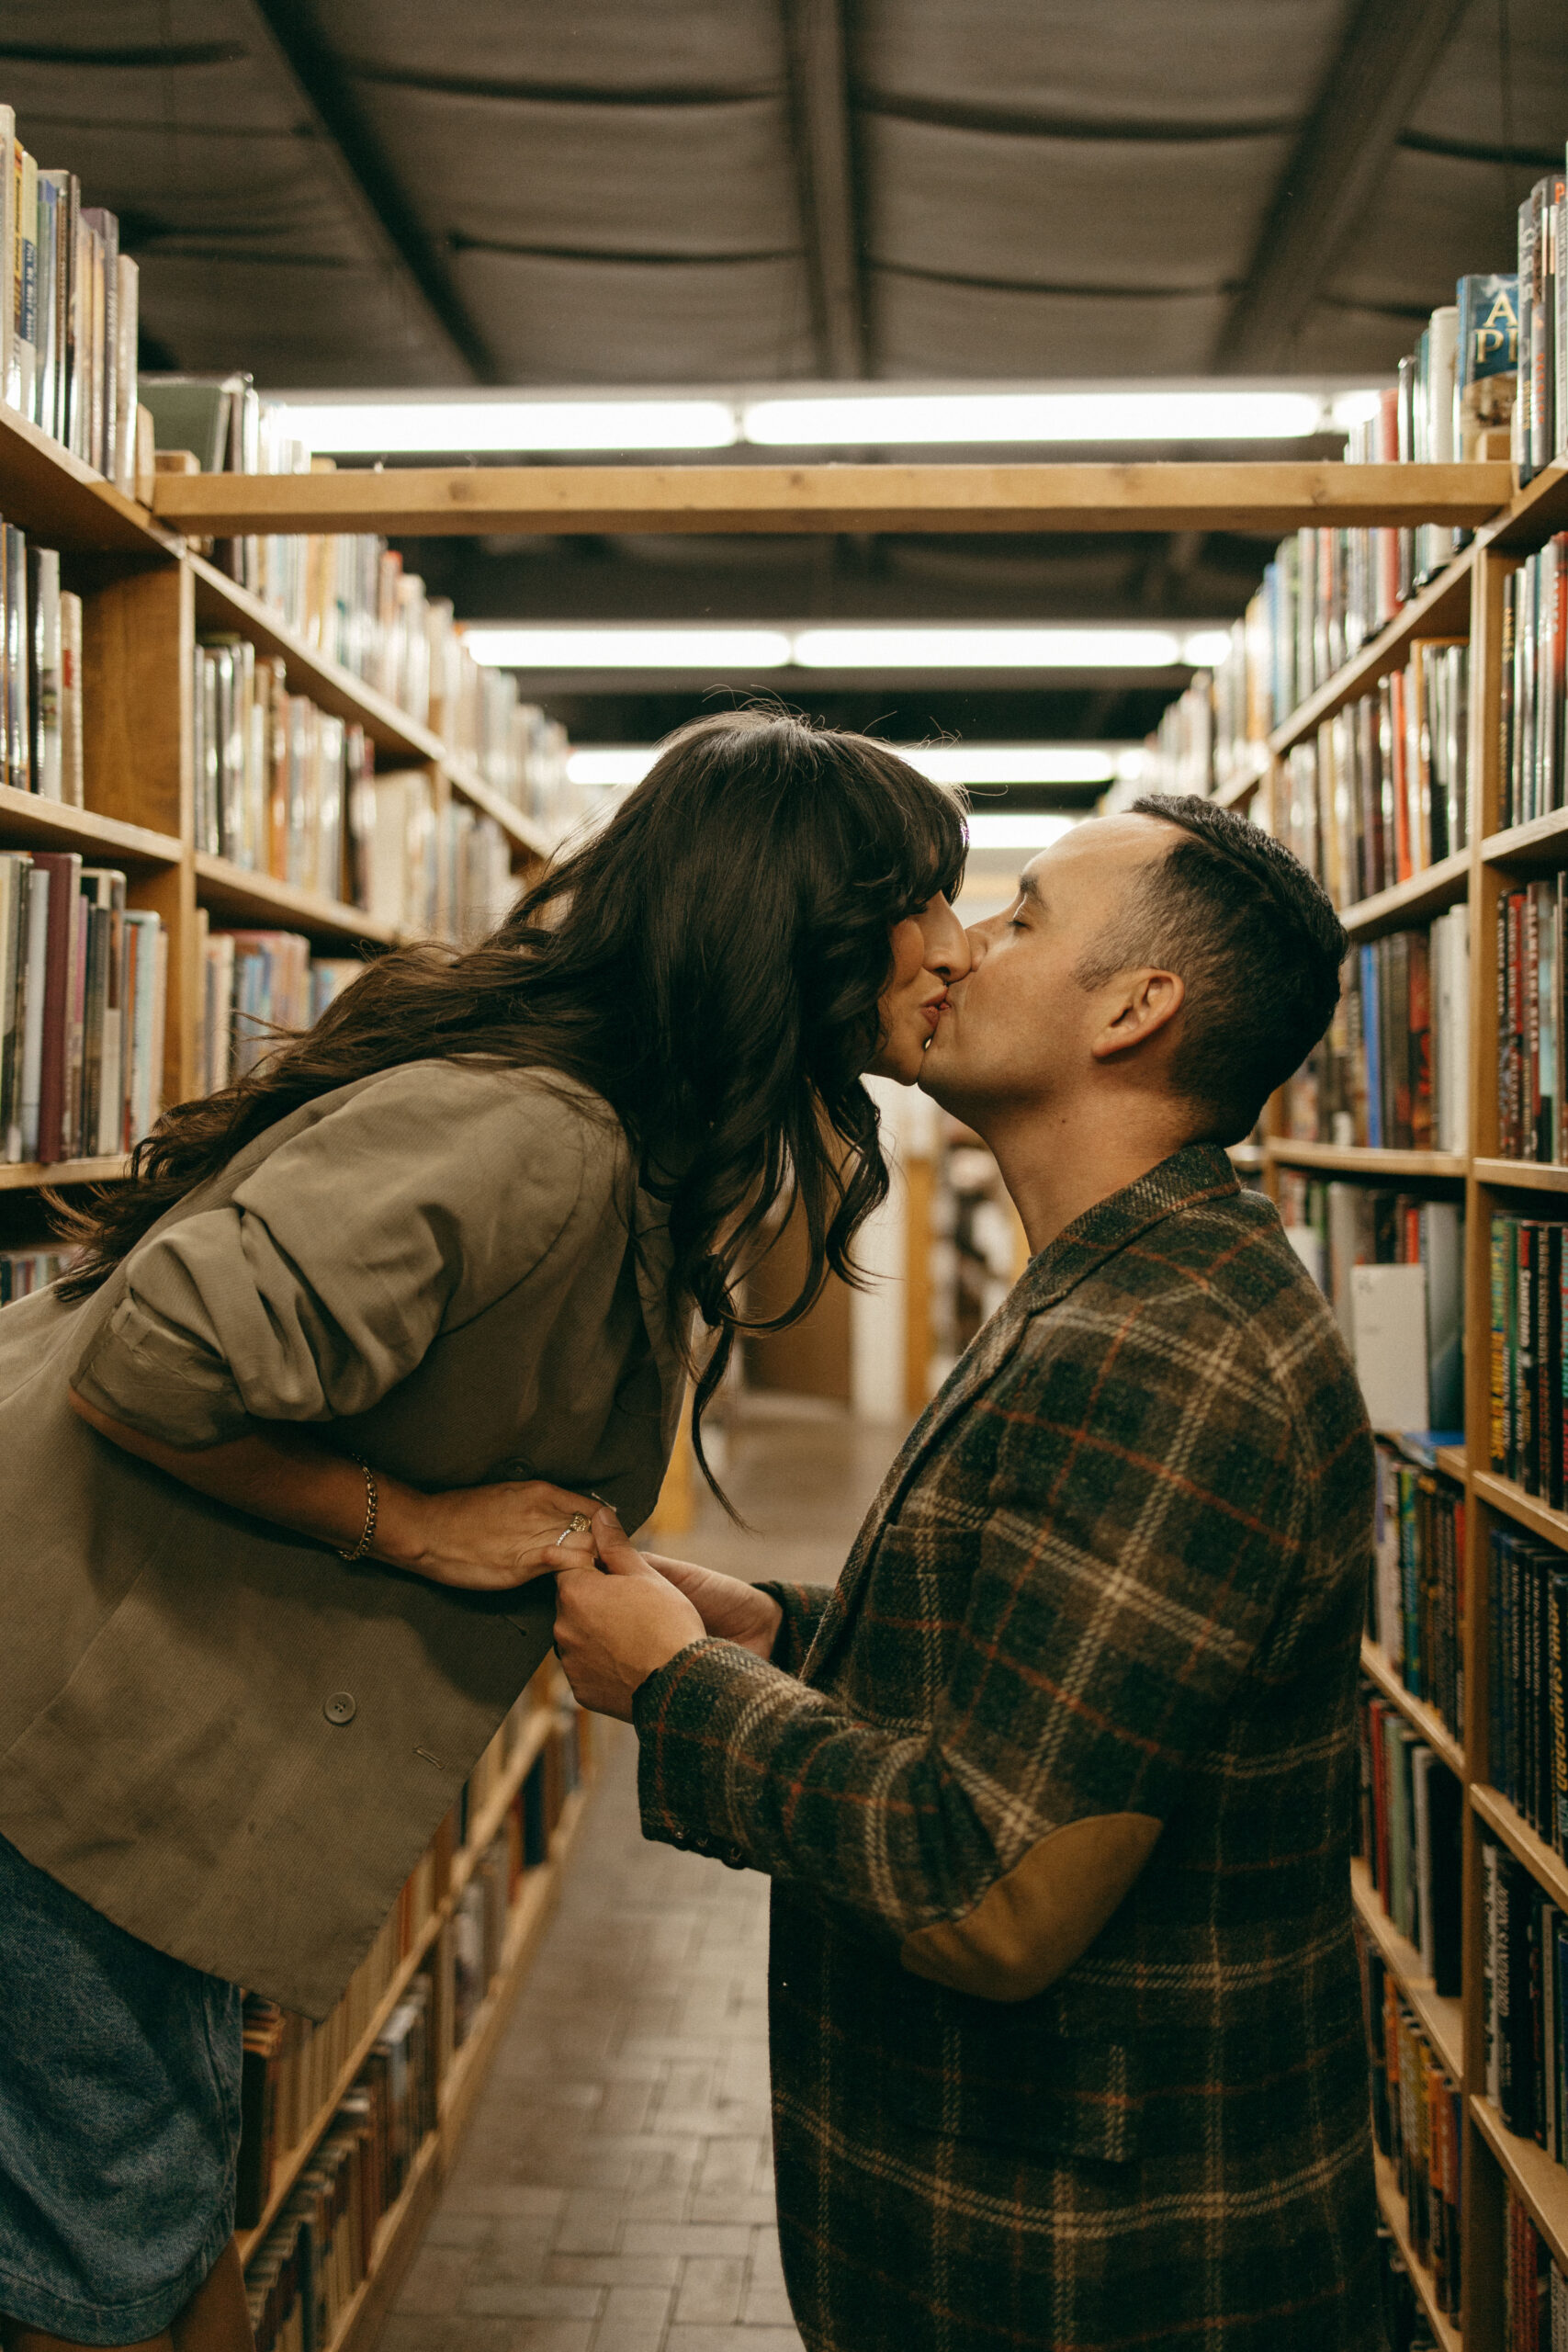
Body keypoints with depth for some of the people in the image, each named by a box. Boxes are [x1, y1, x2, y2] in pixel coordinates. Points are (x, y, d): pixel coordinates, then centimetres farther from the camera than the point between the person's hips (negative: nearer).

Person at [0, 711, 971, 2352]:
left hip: (155, 1705, 10)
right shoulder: (528, 1137, -27)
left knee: (174, 2209, 22)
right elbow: (151, 1369, -30)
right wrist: (407, 1527, -19)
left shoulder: (655, 1150, 6)